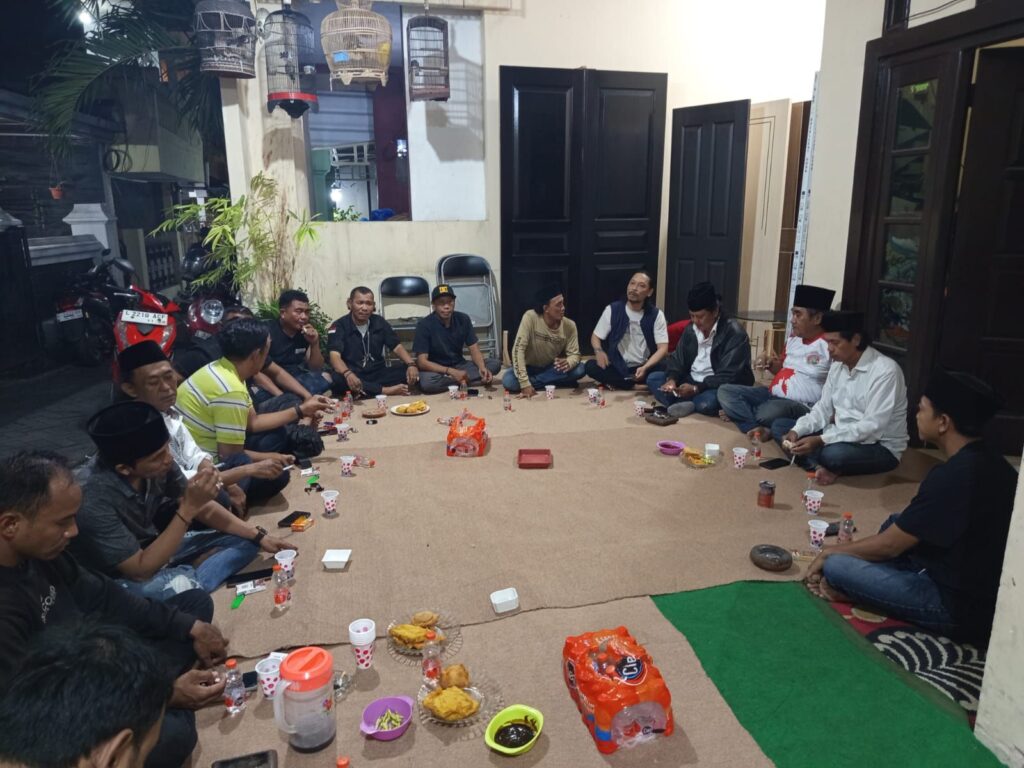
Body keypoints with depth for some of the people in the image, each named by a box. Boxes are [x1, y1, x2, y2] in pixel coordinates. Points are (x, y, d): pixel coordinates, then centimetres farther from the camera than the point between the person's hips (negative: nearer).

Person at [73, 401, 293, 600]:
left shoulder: (158, 462, -17)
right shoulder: (93, 499, -34)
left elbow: (204, 509, -2)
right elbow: (141, 570, -28)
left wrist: (257, 536, -8)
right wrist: (188, 509, -35)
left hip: (151, 547, 7)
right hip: (117, 577, -6)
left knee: (244, 541, -1)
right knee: (184, 586, -36)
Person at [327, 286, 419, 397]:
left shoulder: (379, 322, 6)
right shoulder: (339, 326, -6)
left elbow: (397, 347, 5)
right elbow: (335, 356, -20)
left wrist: (411, 364, -17)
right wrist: (347, 374, -43)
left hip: (379, 374, 3)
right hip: (353, 376, -3)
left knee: (412, 373, -19)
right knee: (337, 379, -38)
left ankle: (366, 391, -29)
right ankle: (387, 390, -30)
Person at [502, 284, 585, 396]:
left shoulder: (569, 325, -17)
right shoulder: (530, 317, -27)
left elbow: (574, 354, -13)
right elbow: (518, 349, -29)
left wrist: (568, 363, -40)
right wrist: (525, 383, -35)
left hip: (552, 368, 3)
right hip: (530, 367, -3)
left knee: (579, 370, -25)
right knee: (508, 382, -31)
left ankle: (532, 382, -15)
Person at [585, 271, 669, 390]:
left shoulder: (656, 315, -5)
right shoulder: (612, 310, -3)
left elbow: (663, 348, -11)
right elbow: (595, 336, 3)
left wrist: (645, 368, -29)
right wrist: (598, 351, -22)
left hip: (644, 367, 0)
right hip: (618, 367, 1)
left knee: (665, 368, -31)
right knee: (591, 366, -27)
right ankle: (634, 383, -15)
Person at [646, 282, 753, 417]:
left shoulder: (734, 333, -17)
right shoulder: (691, 329, 4)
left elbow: (729, 377, -22)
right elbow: (678, 359, 7)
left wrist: (697, 389, -30)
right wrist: (672, 379, -15)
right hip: (691, 382, 7)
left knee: (706, 403, -40)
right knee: (653, 378, -8)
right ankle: (689, 404, -27)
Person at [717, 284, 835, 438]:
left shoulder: (829, 345, -12)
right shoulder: (793, 339, 13)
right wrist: (770, 364, 6)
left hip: (801, 406, -8)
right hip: (772, 395, 9)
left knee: (769, 411, -41)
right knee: (725, 391, -8)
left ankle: (739, 412, -8)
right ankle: (759, 428, -23)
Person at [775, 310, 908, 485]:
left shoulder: (885, 371, -22)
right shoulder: (838, 365, 3)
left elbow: (872, 427, -27)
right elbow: (823, 409, 5)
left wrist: (820, 440, -33)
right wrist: (796, 431, -14)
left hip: (880, 446, -8)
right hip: (840, 437, 8)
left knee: (833, 454, -39)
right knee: (779, 426, -1)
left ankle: (816, 464, -5)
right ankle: (819, 467, -20)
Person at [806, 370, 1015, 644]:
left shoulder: (954, 476, -26)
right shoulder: (989, 461, 3)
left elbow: (890, 545, -17)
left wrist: (831, 552, 0)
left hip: (962, 609, -10)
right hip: (986, 589, 10)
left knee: (836, 566, -17)